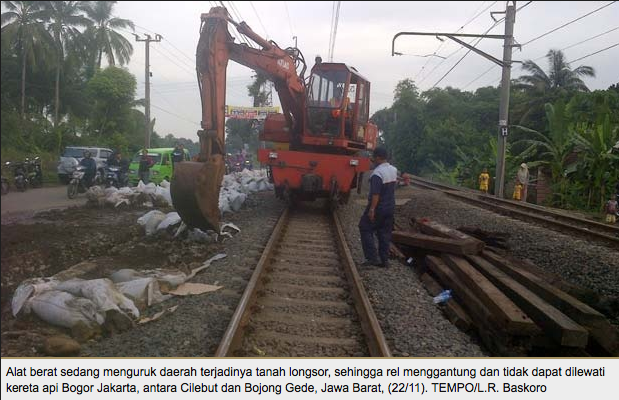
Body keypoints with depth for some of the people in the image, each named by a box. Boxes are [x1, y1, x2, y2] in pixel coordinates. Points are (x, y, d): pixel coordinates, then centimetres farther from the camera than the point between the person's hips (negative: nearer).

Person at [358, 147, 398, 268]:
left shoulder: (377, 173, -22)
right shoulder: (394, 170, 4)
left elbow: (375, 194, -25)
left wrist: (372, 209, -23)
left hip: (378, 208, -8)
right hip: (390, 207, 8)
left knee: (365, 229, 4)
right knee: (385, 233, 13)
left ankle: (372, 257, -1)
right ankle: (384, 260, 15)